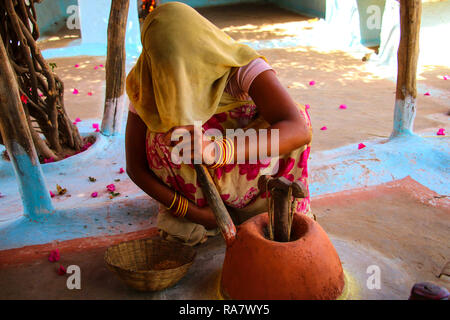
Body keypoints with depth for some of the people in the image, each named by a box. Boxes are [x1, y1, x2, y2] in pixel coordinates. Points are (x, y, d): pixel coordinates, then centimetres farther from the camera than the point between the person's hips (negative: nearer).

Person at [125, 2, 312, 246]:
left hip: (243, 175, -1)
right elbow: (135, 166, -15)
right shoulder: (147, 86, -22)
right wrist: (192, 212, -23)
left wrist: (218, 150, -60)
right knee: (159, 137, -31)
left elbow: (300, 130, -45)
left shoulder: (243, 66, -29)